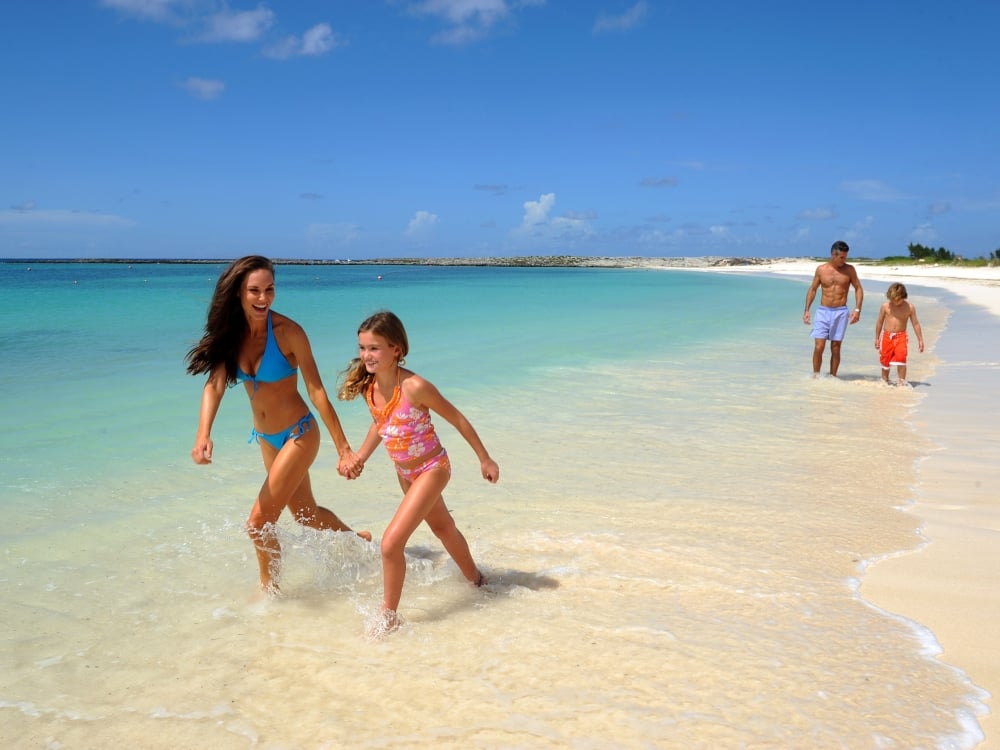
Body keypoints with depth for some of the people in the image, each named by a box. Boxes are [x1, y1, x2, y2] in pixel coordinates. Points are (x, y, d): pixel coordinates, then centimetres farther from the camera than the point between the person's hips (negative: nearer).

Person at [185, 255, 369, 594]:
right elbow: (215, 384, -17)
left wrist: (344, 449, -22)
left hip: (299, 434, -6)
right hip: (266, 438, 6)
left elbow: (317, 391, -20)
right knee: (306, 513, 21)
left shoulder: (288, 331, -20)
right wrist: (203, 434, -35)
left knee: (259, 522, -6)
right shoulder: (230, 333, -6)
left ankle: (269, 589, 20)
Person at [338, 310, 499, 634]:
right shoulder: (368, 385, -10)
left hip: (432, 468, -7)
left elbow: (456, 418, -18)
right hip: (404, 472, 8)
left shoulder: (413, 386, -30)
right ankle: (475, 579, 52)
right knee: (442, 527, 27)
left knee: (391, 542, -15)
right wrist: (360, 458, 4)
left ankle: (389, 616, 5)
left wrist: (485, 459, -11)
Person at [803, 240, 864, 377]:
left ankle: (832, 377, 14)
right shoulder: (821, 269, 2)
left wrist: (857, 310, -6)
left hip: (841, 312, 0)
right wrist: (806, 310, 3)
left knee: (835, 348, 4)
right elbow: (812, 290, 9)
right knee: (819, 347, -8)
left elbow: (858, 289, 5)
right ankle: (815, 376, 4)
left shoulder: (849, 270, 2)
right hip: (823, 311, 0)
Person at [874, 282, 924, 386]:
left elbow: (915, 324, 2)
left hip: (901, 336, -1)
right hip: (886, 336, 1)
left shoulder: (910, 307, -5)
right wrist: (877, 338, 10)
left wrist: (920, 340, 3)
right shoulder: (885, 306, -4)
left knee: (901, 358, -17)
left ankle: (902, 382, -10)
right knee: (885, 360, 9)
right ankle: (884, 380, 28)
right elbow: (879, 322, 6)